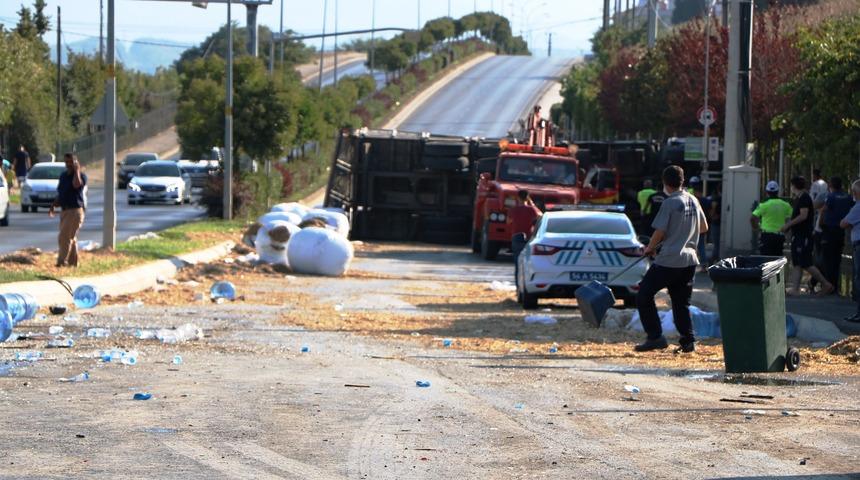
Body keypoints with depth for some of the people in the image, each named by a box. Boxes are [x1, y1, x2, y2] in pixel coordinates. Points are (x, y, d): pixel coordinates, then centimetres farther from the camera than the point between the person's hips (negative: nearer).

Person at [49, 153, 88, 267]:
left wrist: (76, 170, -19)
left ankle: (62, 261, -13)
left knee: (64, 237, -14)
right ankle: (73, 262, 14)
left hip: (75, 210, -8)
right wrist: (53, 206, 12)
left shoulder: (81, 175, -7)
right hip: (64, 211, 8)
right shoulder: (63, 176, 16)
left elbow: (76, 184, -31)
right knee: (71, 238, 10)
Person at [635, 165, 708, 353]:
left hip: (669, 261, -7)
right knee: (681, 303, 15)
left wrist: (650, 248, 6)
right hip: (689, 259, 7)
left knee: (644, 296, 2)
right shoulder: (693, 201, 9)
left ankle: (655, 337, -4)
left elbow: (659, 232, -11)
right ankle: (688, 341, 7)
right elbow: (704, 227, 20)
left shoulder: (670, 203, -12)